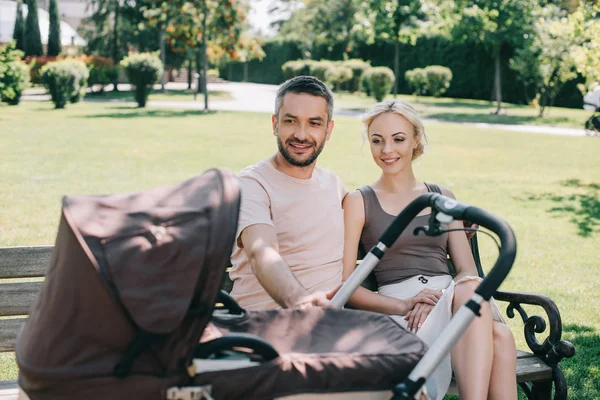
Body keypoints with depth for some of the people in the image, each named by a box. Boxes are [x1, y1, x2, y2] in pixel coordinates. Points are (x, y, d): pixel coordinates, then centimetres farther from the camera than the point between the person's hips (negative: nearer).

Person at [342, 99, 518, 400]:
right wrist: (404, 305, -15)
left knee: (497, 334, -34)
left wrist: (440, 300, -9)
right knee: (472, 294, -36)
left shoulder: (442, 198, 21)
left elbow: (468, 271, 13)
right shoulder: (358, 202, 9)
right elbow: (344, 284, 0)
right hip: (397, 314, -4)